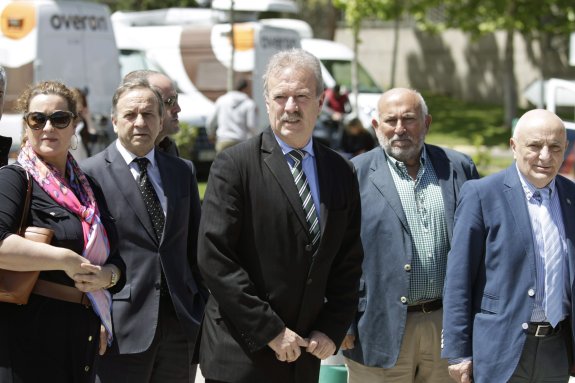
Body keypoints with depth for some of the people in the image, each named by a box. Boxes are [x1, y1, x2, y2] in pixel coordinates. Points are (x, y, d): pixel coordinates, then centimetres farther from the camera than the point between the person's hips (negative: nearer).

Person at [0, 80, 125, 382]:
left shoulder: (87, 187, 15)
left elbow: (115, 258, 18)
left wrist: (108, 275, -5)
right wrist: (66, 259, -20)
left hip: (83, 332, 7)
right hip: (30, 332, -7)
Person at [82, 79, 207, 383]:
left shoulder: (183, 172, 12)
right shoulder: (90, 173, -3)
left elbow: (195, 245, 15)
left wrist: (205, 311, 10)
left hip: (181, 323, 5)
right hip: (120, 330, -4)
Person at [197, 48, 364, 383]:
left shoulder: (342, 173, 9)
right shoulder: (234, 165, -7)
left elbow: (349, 263, 12)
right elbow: (214, 257, -13)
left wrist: (332, 330, 0)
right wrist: (269, 331, -14)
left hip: (305, 356, 4)